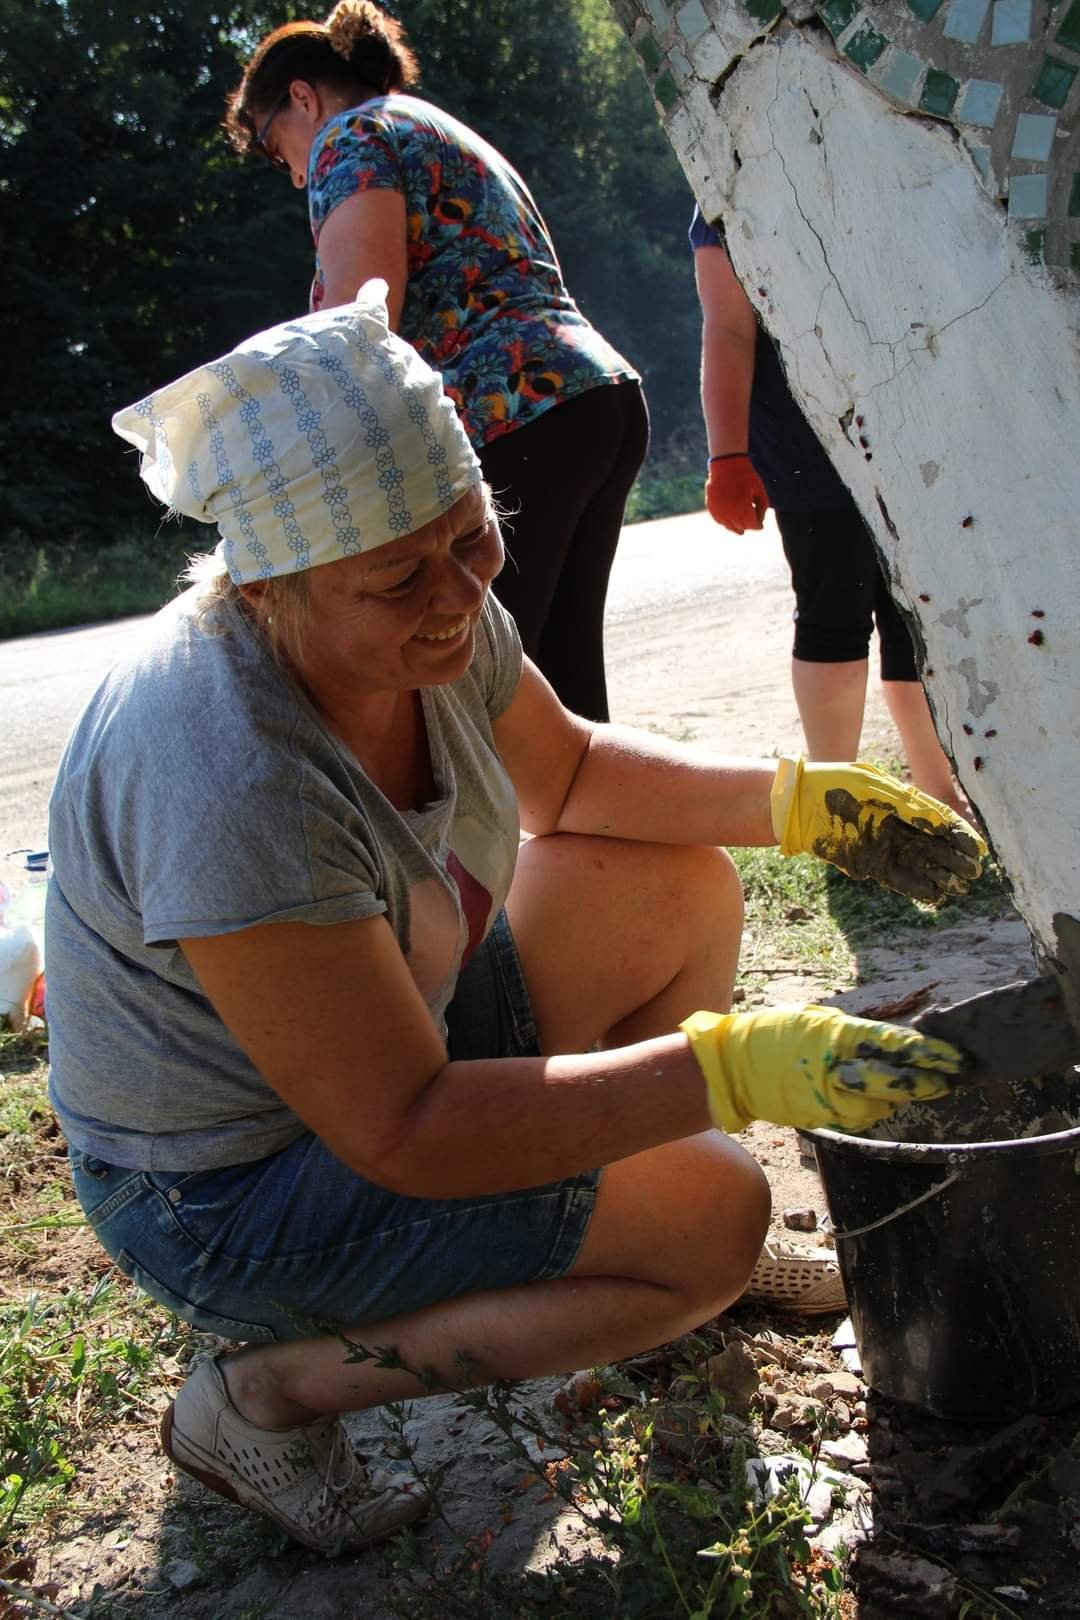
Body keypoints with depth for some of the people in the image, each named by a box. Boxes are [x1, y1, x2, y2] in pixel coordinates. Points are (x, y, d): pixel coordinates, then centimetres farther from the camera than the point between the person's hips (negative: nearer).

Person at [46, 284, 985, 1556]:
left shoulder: (433, 615, -12)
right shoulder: (227, 781, -37)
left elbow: (569, 770, 7)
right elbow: (404, 1130, -32)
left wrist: (798, 799, -7)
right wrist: (732, 1067, -36)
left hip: (395, 1013, 8)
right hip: (228, 1185, -8)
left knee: (680, 888, 3)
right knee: (715, 1215, -16)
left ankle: (630, 1228, 17)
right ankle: (268, 1394, -6)